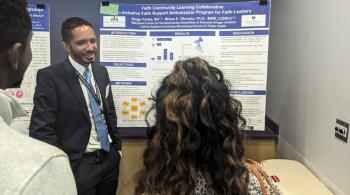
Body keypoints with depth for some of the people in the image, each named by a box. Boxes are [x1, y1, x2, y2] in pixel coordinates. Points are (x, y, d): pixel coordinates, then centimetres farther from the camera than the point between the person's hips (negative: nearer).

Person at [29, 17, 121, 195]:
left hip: (110, 159, 6)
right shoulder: (50, 76, -13)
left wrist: (117, 146, 10)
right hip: (79, 165, -5)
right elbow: (41, 129, -14)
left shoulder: (101, 72, 5)